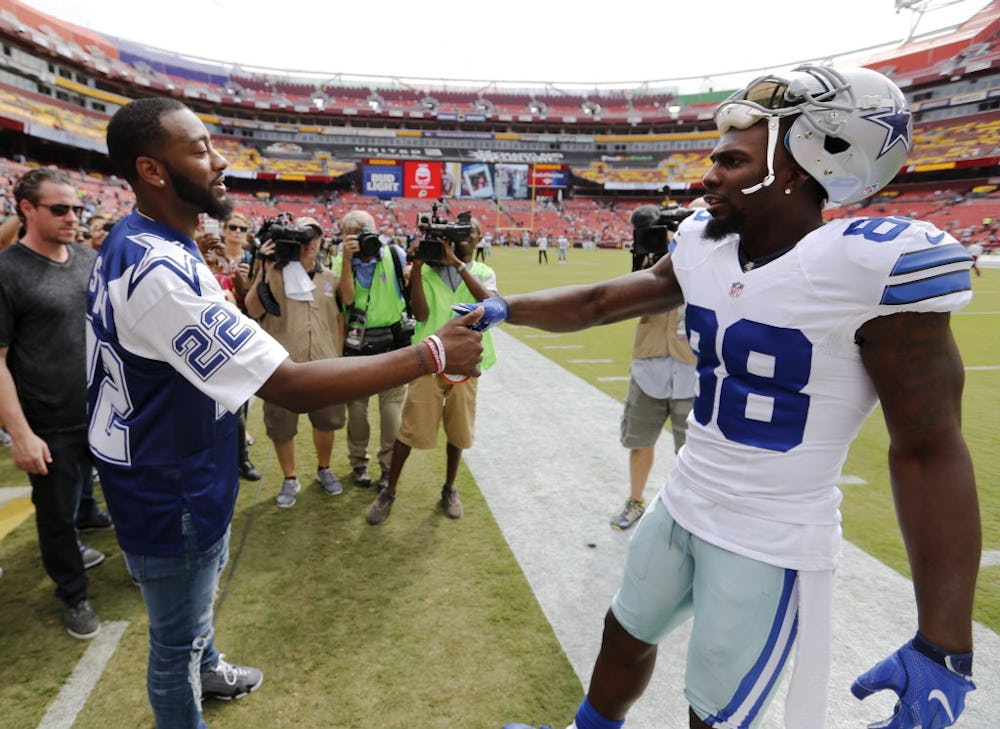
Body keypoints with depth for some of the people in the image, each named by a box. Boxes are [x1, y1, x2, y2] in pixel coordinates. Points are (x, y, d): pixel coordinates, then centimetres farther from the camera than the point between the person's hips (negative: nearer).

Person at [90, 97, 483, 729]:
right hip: (172, 494, -11)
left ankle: (207, 668, 60)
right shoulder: (159, 269, -33)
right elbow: (293, 387, -38)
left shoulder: (129, 243, 1)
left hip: (170, 471, 11)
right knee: (177, 640, 14)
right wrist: (432, 354, -34)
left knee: (202, 583, 33)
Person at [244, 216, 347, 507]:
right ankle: (290, 479, 29)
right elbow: (254, 311, -13)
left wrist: (337, 356, 10)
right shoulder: (275, 273, -2)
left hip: (324, 365, 3)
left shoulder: (330, 278, 9)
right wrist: (264, 270, -19)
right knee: (281, 426, 9)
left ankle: (324, 469, 39)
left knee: (327, 421, 15)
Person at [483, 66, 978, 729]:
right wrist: (503, 308, 13)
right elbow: (600, 303, 9)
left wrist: (944, 646, -20)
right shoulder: (704, 249, -3)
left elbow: (929, 453, -19)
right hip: (683, 508, 6)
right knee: (626, 635, 25)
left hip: (772, 547, -6)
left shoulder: (871, 266, -22)